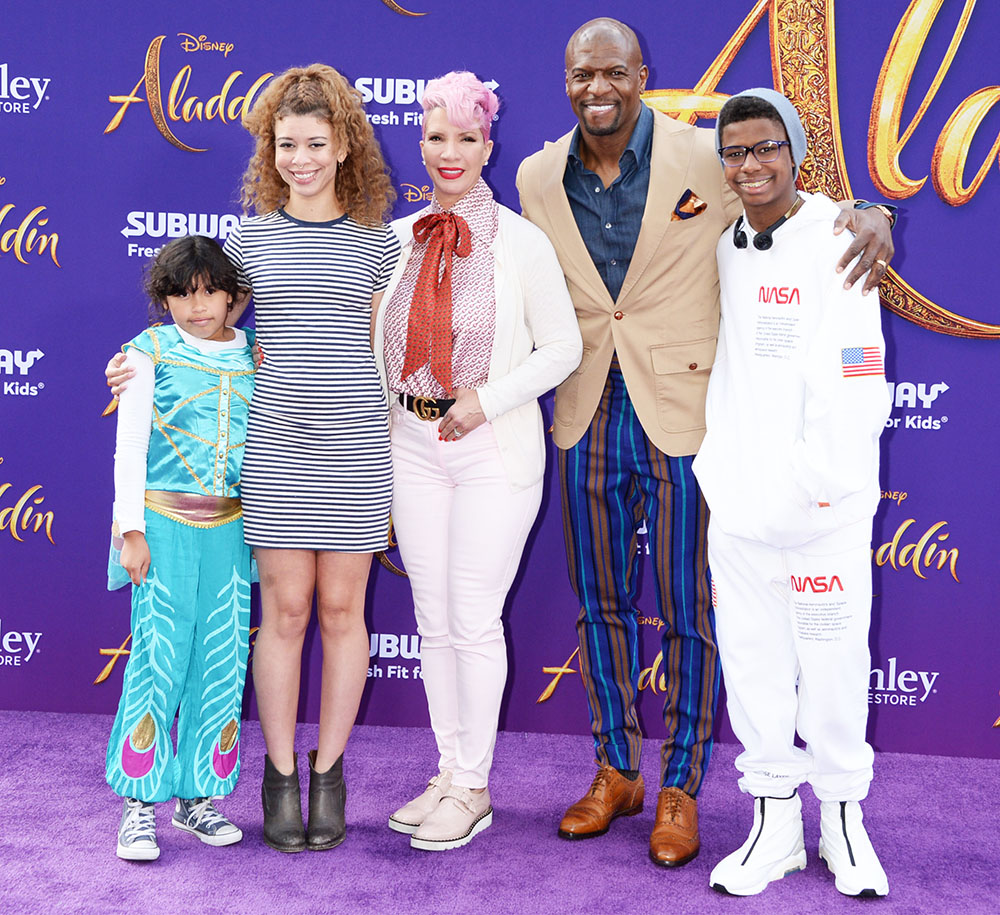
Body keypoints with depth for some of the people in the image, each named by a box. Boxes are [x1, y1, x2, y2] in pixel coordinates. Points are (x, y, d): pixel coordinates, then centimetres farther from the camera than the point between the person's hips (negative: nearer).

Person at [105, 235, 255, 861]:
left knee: (222, 661, 5)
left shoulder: (254, 354, 8)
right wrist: (131, 527, -7)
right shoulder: (152, 350, -1)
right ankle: (140, 802, 7)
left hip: (229, 527, 3)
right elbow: (130, 444, -2)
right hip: (165, 522, -3)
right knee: (159, 657, -5)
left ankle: (199, 795, 18)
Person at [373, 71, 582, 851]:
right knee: (434, 619, 10)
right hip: (415, 444, 5)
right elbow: (380, 340, 15)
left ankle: (474, 788, 12)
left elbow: (562, 348, -4)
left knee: (474, 619, -2)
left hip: (495, 449, -4)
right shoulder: (399, 238, 5)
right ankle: (449, 771, 23)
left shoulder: (522, 243, -7)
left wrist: (488, 398, -14)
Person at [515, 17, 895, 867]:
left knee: (690, 611, 5)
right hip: (589, 418, 4)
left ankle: (680, 788, 21)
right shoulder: (538, 178, 3)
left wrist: (869, 218, -20)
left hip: (683, 416, -4)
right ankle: (616, 771, 31)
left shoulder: (709, 161, -9)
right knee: (600, 603, 14)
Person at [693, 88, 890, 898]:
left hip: (822, 507, -5)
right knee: (751, 663, 10)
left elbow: (854, 385, -13)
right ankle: (775, 819, 25)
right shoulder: (723, 248, 10)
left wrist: (810, 485, -13)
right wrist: (719, 470, 10)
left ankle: (842, 817, 24)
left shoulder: (836, 245, -8)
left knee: (833, 665, 5)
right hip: (736, 505, 5)